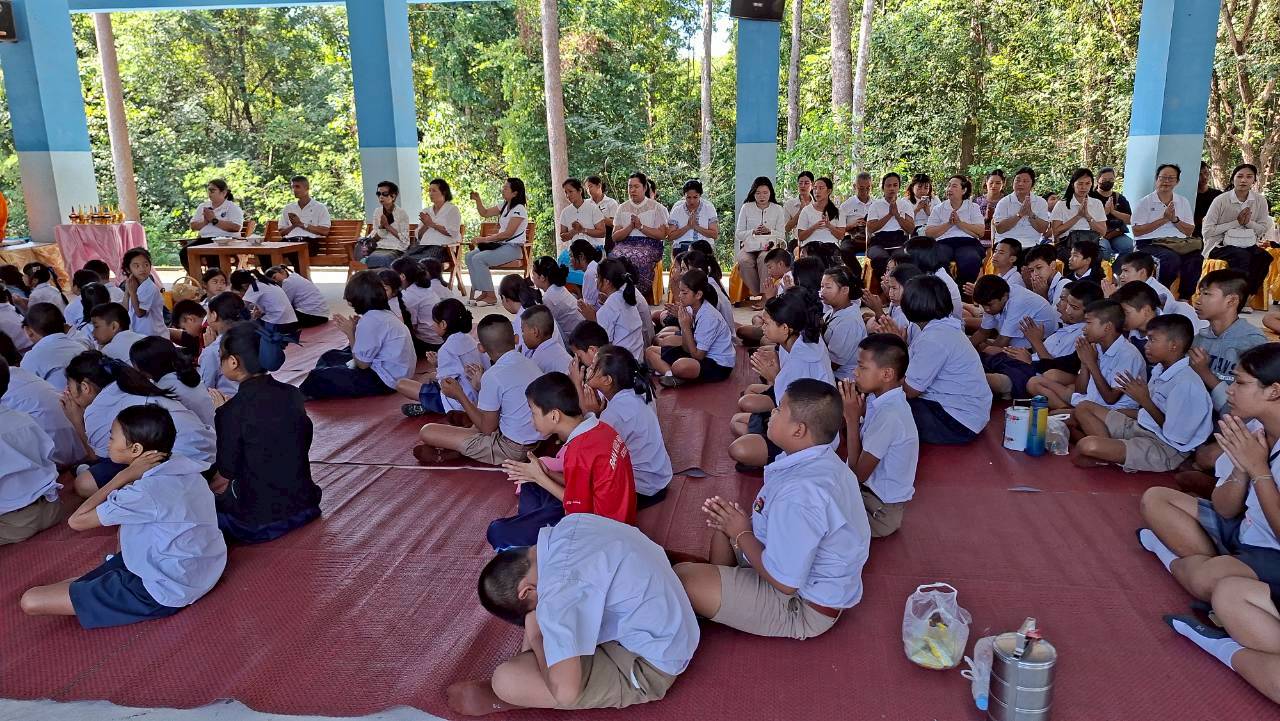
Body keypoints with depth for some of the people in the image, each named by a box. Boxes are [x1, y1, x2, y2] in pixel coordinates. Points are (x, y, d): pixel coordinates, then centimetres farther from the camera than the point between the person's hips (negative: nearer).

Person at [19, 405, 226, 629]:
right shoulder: (181, 463, -2)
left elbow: (76, 521, -14)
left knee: (31, 601, -10)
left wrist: (124, 476, -17)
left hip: (166, 593, -9)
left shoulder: (145, 494, -27)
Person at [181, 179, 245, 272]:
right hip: (204, 239, 6)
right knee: (184, 252, -20)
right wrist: (205, 222, -4)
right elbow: (193, 226, 17)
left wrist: (214, 220, -10)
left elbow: (236, 227, -13)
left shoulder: (233, 207, 4)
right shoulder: (202, 206, 22)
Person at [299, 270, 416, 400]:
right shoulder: (384, 313, 6)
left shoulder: (370, 320, -22)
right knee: (330, 357, 26)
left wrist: (350, 333, -7)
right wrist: (357, 328, -2)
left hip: (385, 379, -10)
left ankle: (303, 395, 23)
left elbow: (362, 364, -16)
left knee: (317, 378, -6)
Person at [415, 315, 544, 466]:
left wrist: (459, 395, -6)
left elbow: (487, 428, -13)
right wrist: (481, 387, 17)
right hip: (537, 440, 8)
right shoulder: (530, 363, 3)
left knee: (427, 432, -10)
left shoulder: (493, 376, -20)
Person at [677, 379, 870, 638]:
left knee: (680, 577, -16)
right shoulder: (822, 460, -3)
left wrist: (741, 533, -15)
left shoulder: (799, 494, -35)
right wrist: (743, 521, -5)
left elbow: (785, 582, -29)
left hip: (802, 605, -10)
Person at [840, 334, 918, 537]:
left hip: (880, 507, -8)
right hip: (870, 488, 8)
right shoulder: (879, 399, -3)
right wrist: (853, 415, -12)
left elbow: (858, 474, -23)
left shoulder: (889, 415, -28)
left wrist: (852, 419, -23)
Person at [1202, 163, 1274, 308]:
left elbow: (1264, 229, 8)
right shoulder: (1220, 200, -10)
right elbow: (1207, 231, -13)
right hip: (1219, 246, -4)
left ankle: (1246, 297, -10)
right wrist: (1236, 222, -17)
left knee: (1264, 257, -24)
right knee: (1242, 256, -32)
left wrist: (1249, 222, -13)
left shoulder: (1260, 201, 2)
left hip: (1247, 244, 4)